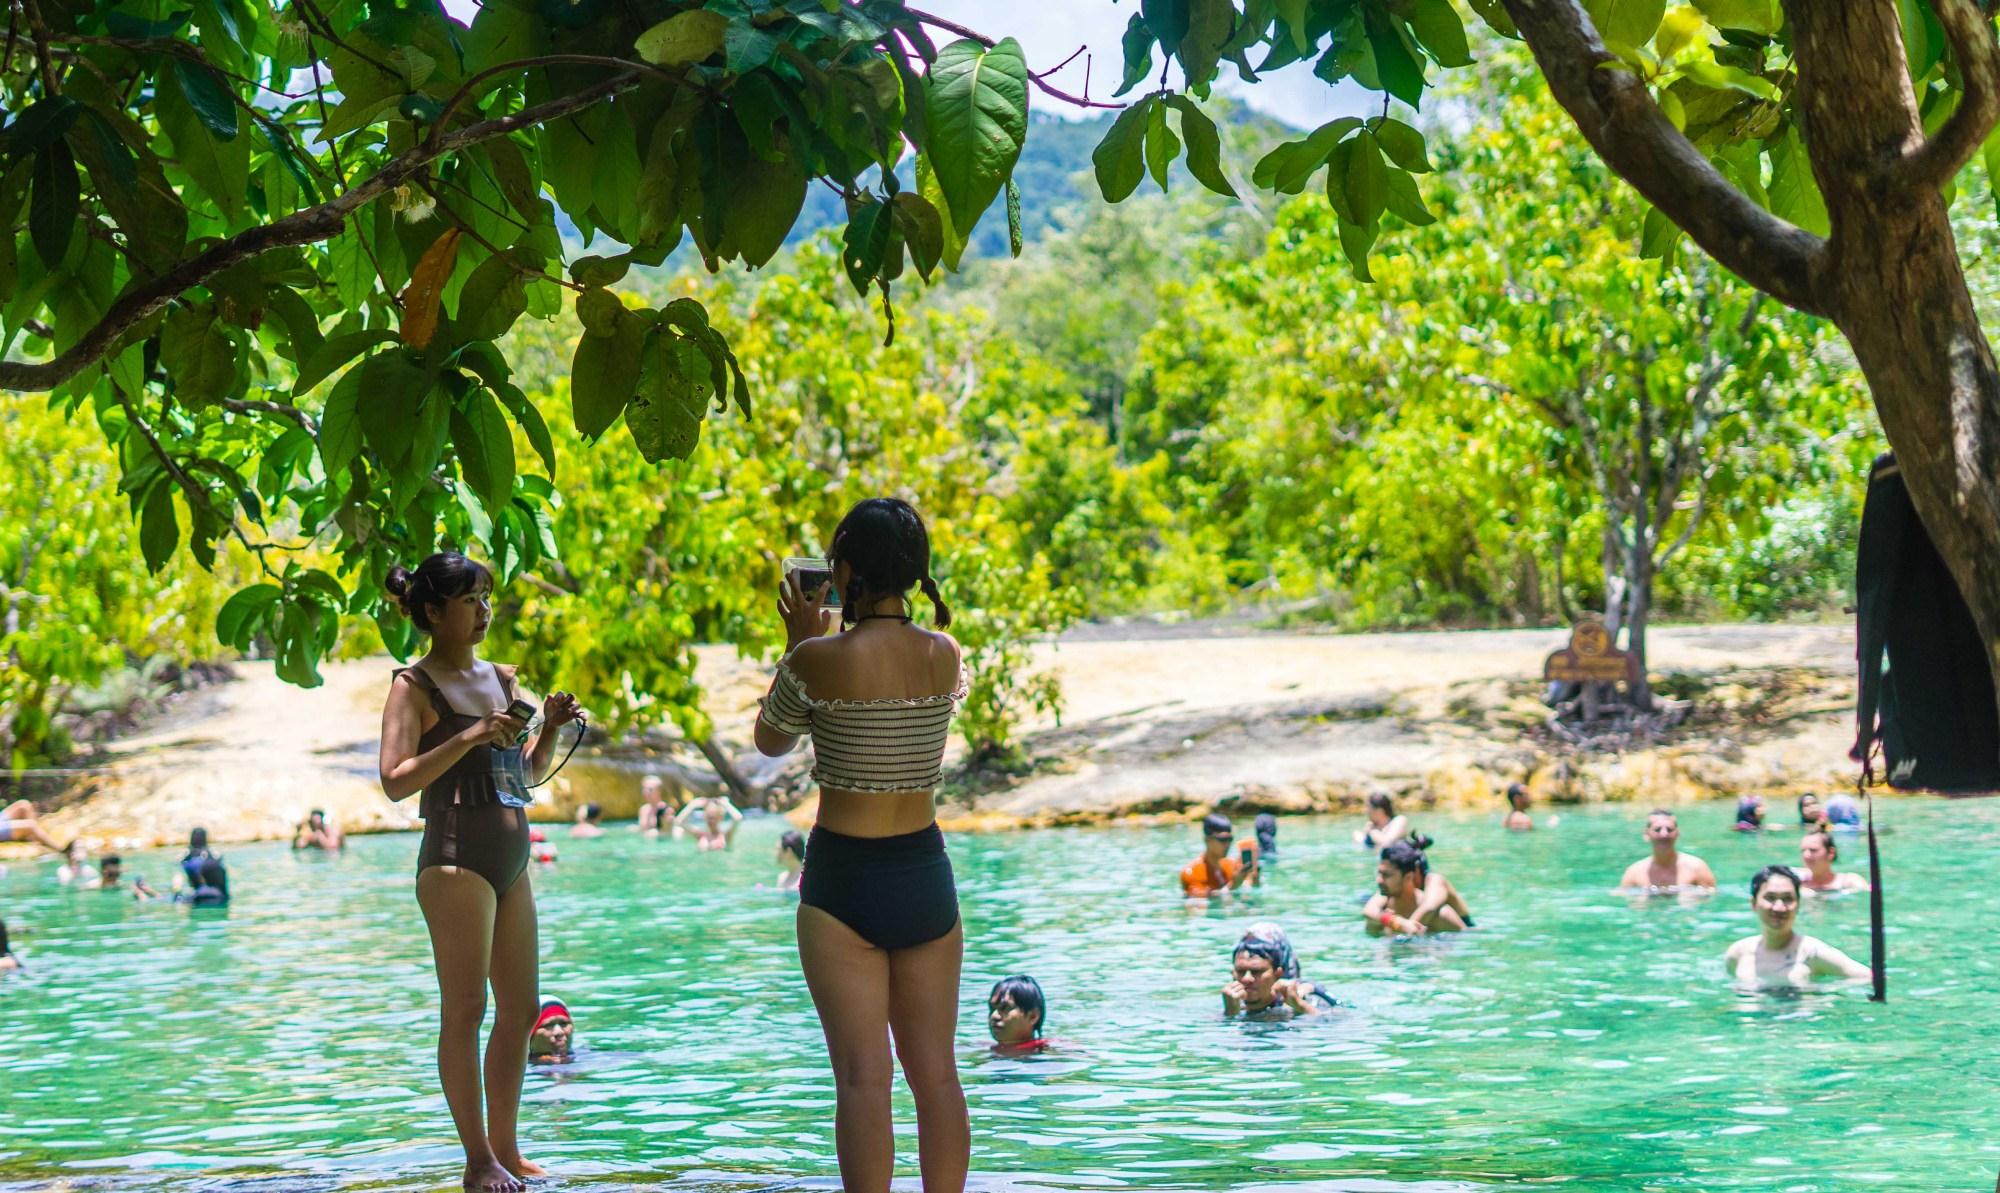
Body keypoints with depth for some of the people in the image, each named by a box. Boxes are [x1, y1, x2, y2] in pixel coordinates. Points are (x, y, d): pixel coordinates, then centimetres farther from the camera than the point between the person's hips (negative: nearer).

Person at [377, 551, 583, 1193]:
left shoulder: (500, 678, 16)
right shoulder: (414, 686, -5)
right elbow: (396, 780, -15)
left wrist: (550, 727, 4)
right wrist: (470, 736, -22)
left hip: (510, 858, 8)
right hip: (457, 856, -8)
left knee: (519, 1008, 8)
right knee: (465, 1009, -6)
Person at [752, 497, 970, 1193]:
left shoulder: (819, 660, -11)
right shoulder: (945, 656, 1)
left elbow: (771, 742, 6)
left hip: (844, 877, -4)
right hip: (925, 871, 4)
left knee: (863, 1075, -3)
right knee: (936, 1070, 9)